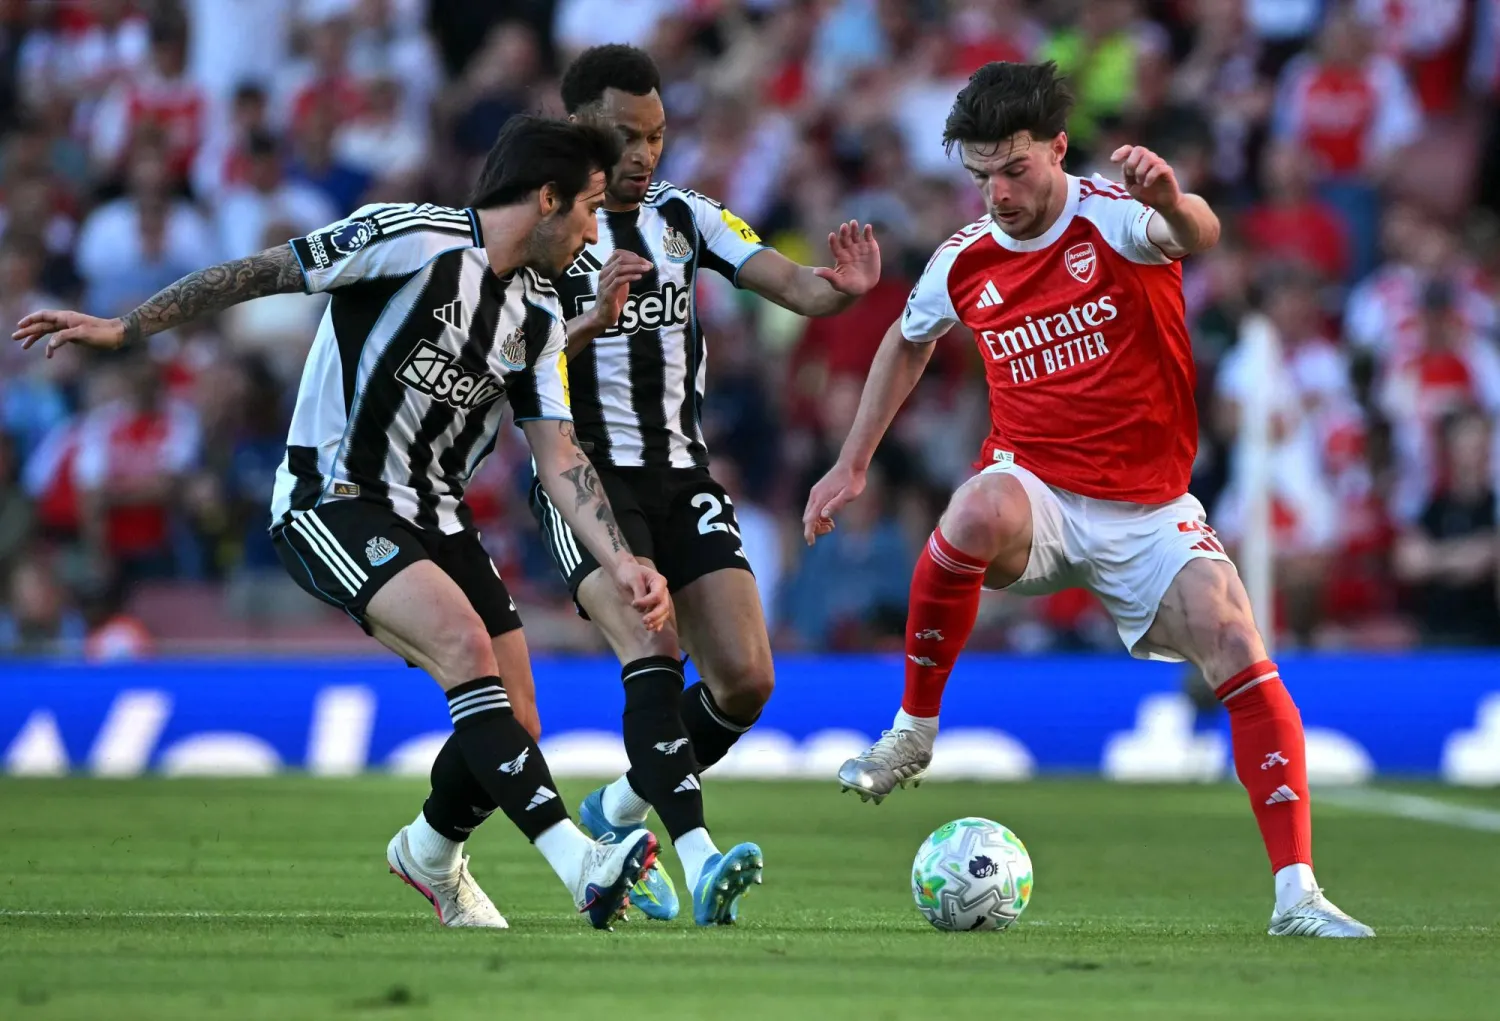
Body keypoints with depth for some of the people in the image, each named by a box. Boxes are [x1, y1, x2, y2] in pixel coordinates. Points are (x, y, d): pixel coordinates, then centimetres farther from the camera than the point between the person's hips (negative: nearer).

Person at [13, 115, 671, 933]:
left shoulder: (538, 316, 7)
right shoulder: (411, 237, -16)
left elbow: (559, 460, 7)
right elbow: (261, 273, -11)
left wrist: (621, 565, -6)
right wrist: (123, 329, -11)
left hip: (431, 511, 8)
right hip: (331, 499, -8)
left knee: (512, 716, 1)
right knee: (464, 642, -29)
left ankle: (430, 853, 33)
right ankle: (581, 863, -37)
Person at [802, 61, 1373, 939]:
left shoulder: (1114, 219, -12)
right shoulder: (966, 261, 1)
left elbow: (1197, 237, -37)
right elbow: (908, 341, 23)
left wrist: (1175, 204, -61)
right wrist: (852, 463, 22)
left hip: (1149, 511, -1)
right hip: (1036, 495, 1)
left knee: (1241, 651, -20)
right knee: (977, 512, -36)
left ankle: (1297, 896, -15)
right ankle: (913, 733, -17)